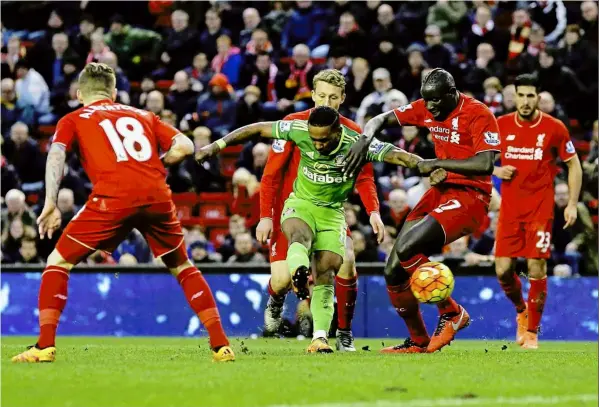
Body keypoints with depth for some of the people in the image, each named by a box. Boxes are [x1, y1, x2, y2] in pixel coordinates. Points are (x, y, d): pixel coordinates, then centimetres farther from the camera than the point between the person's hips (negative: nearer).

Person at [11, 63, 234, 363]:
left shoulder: (72, 120, 21)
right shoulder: (143, 116, 28)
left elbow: (56, 153, 2)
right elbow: (184, 147, 17)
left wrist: (50, 204, -5)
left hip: (113, 197, -3)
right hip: (158, 195, 3)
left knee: (58, 263, 11)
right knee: (183, 268, 21)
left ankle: (45, 346, 0)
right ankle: (220, 345, 14)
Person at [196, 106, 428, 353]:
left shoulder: (357, 144, -21)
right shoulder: (300, 131, -18)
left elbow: (397, 155, -27)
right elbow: (257, 129, -9)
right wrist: (217, 146, -9)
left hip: (332, 213, 1)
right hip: (300, 204, -1)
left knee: (325, 274, -10)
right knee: (299, 235, -36)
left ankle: (320, 338, -7)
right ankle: (299, 273, -67)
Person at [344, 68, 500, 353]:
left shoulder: (478, 115, -15)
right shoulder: (426, 109, 6)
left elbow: (485, 165, -26)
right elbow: (382, 119, 14)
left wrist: (436, 164, -21)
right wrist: (365, 139, -8)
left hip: (470, 197, -8)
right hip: (440, 191, 8)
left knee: (405, 249, -25)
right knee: (393, 271, 1)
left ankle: (452, 313, -6)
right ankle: (418, 342, 19)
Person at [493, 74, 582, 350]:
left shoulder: (554, 128, -5)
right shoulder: (501, 125, 1)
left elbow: (574, 164, 4)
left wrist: (572, 204, -2)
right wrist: (497, 170, -7)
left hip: (540, 208, -2)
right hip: (509, 207, 2)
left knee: (537, 269, -7)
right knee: (503, 270, -2)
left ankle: (532, 332, 6)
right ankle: (521, 311, 28)